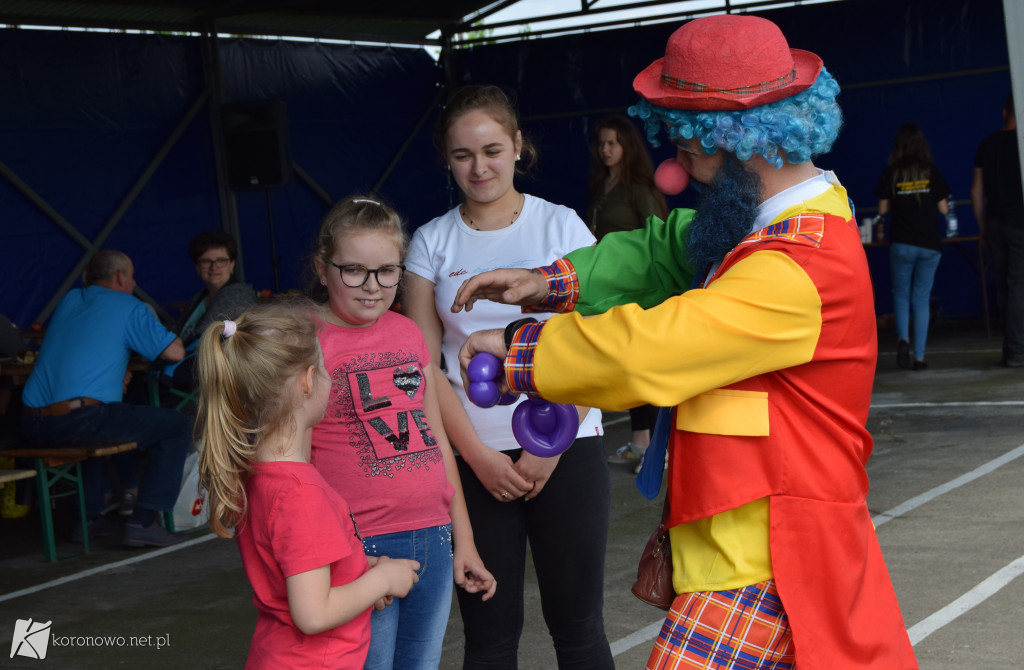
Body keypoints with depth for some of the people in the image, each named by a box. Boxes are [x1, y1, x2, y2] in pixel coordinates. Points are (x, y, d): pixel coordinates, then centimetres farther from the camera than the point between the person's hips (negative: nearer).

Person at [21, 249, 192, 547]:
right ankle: (143, 522, -3)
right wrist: (165, 333, 23)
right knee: (177, 426, 4)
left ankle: (89, 516, 33)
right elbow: (175, 352, 0)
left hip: (32, 424, 8)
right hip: (78, 420, -8)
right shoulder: (128, 307, 3)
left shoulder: (69, 301, 23)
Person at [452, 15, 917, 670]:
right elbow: (667, 251, 16)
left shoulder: (793, 275, -25)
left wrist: (515, 349, -12)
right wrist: (547, 282, 4)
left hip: (756, 571, -10)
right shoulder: (804, 216, 8)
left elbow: (642, 352, -26)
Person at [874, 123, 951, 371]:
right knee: (921, 298, 7)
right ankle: (919, 356, 3)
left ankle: (903, 338, -13)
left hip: (901, 243, -1)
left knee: (901, 294, 14)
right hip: (929, 243, 1)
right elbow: (943, 208, 0)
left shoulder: (891, 173, -3)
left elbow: (882, 209, -2)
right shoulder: (932, 171, -2)